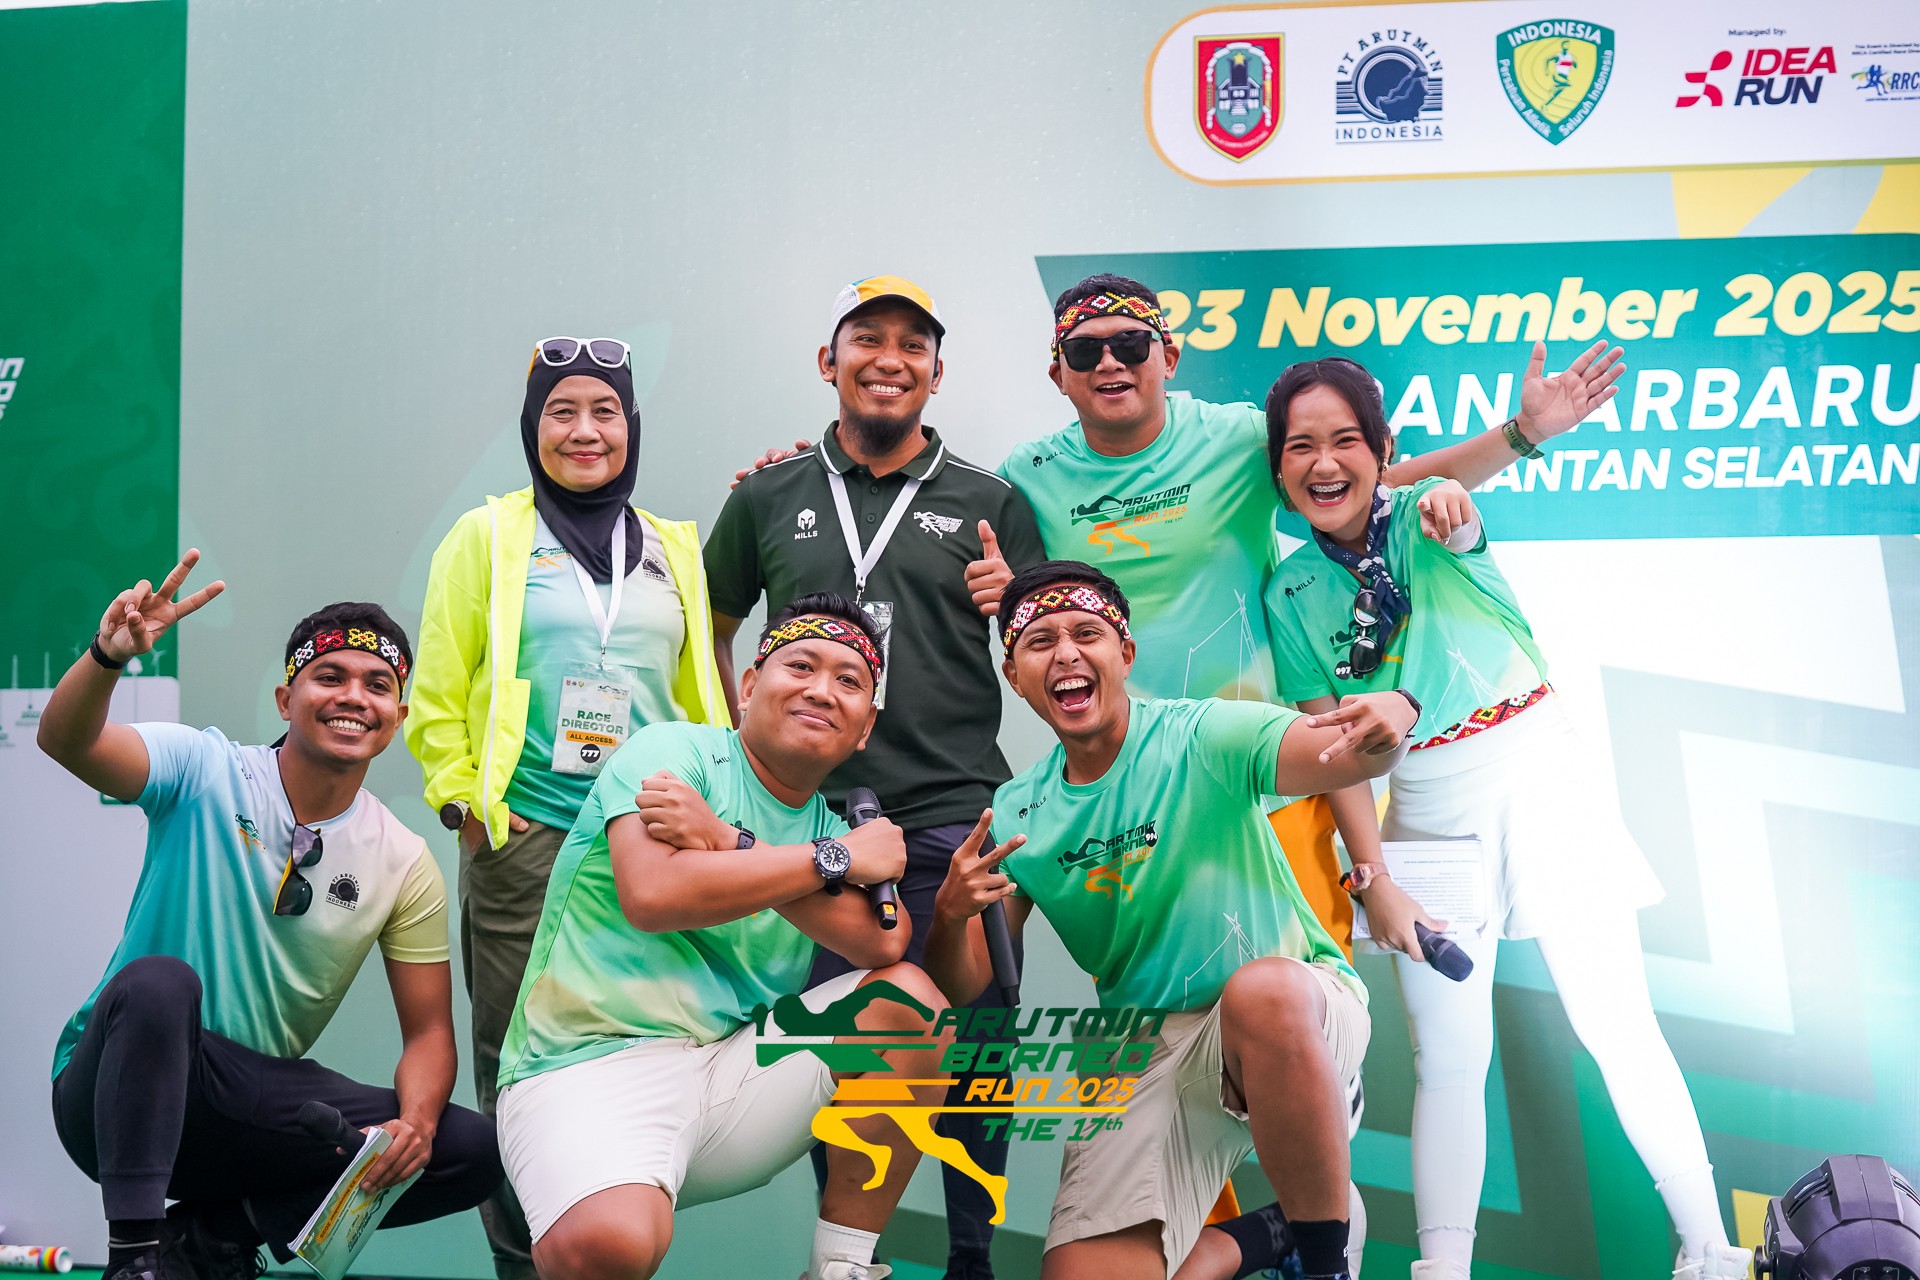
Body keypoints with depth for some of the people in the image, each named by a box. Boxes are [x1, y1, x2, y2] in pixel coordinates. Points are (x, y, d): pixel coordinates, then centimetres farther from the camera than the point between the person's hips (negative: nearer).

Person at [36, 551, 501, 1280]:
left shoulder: (403, 864, 1)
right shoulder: (205, 771, -7)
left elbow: (428, 1029, 1)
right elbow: (66, 741, -25)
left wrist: (415, 1122, -21)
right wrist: (109, 656, -47)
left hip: (256, 1100, 4)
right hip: (120, 1089, -4)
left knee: (470, 1150, -15)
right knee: (159, 981, -37)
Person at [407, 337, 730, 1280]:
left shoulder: (673, 550, 14)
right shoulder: (486, 538, 5)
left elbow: (700, 699, 17)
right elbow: (437, 695, 3)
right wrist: (464, 803, -5)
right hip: (523, 841, -2)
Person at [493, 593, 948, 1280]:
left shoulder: (834, 829, 15)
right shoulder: (671, 751, 0)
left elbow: (883, 942, -7)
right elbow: (651, 895, -20)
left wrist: (733, 845, -16)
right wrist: (837, 859, -11)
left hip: (734, 1067, 6)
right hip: (590, 1066, -6)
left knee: (910, 999, -13)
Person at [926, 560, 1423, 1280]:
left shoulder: (1201, 738, -9)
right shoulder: (1016, 816, 4)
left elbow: (1340, 759, -26)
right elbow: (961, 990, 4)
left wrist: (1386, 720, -50)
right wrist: (950, 916, -18)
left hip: (1296, 1016, -3)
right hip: (1144, 1057, 4)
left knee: (1261, 989, -40)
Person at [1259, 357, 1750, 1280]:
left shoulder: (1423, 515, -7)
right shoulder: (1291, 595, 0)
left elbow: (1459, 525, -32)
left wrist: (1451, 500, -56)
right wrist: (1372, 878, -10)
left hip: (1535, 777, -2)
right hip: (1425, 812, 2)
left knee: (1617, 1022, -1)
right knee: (1446, 1056, 1)